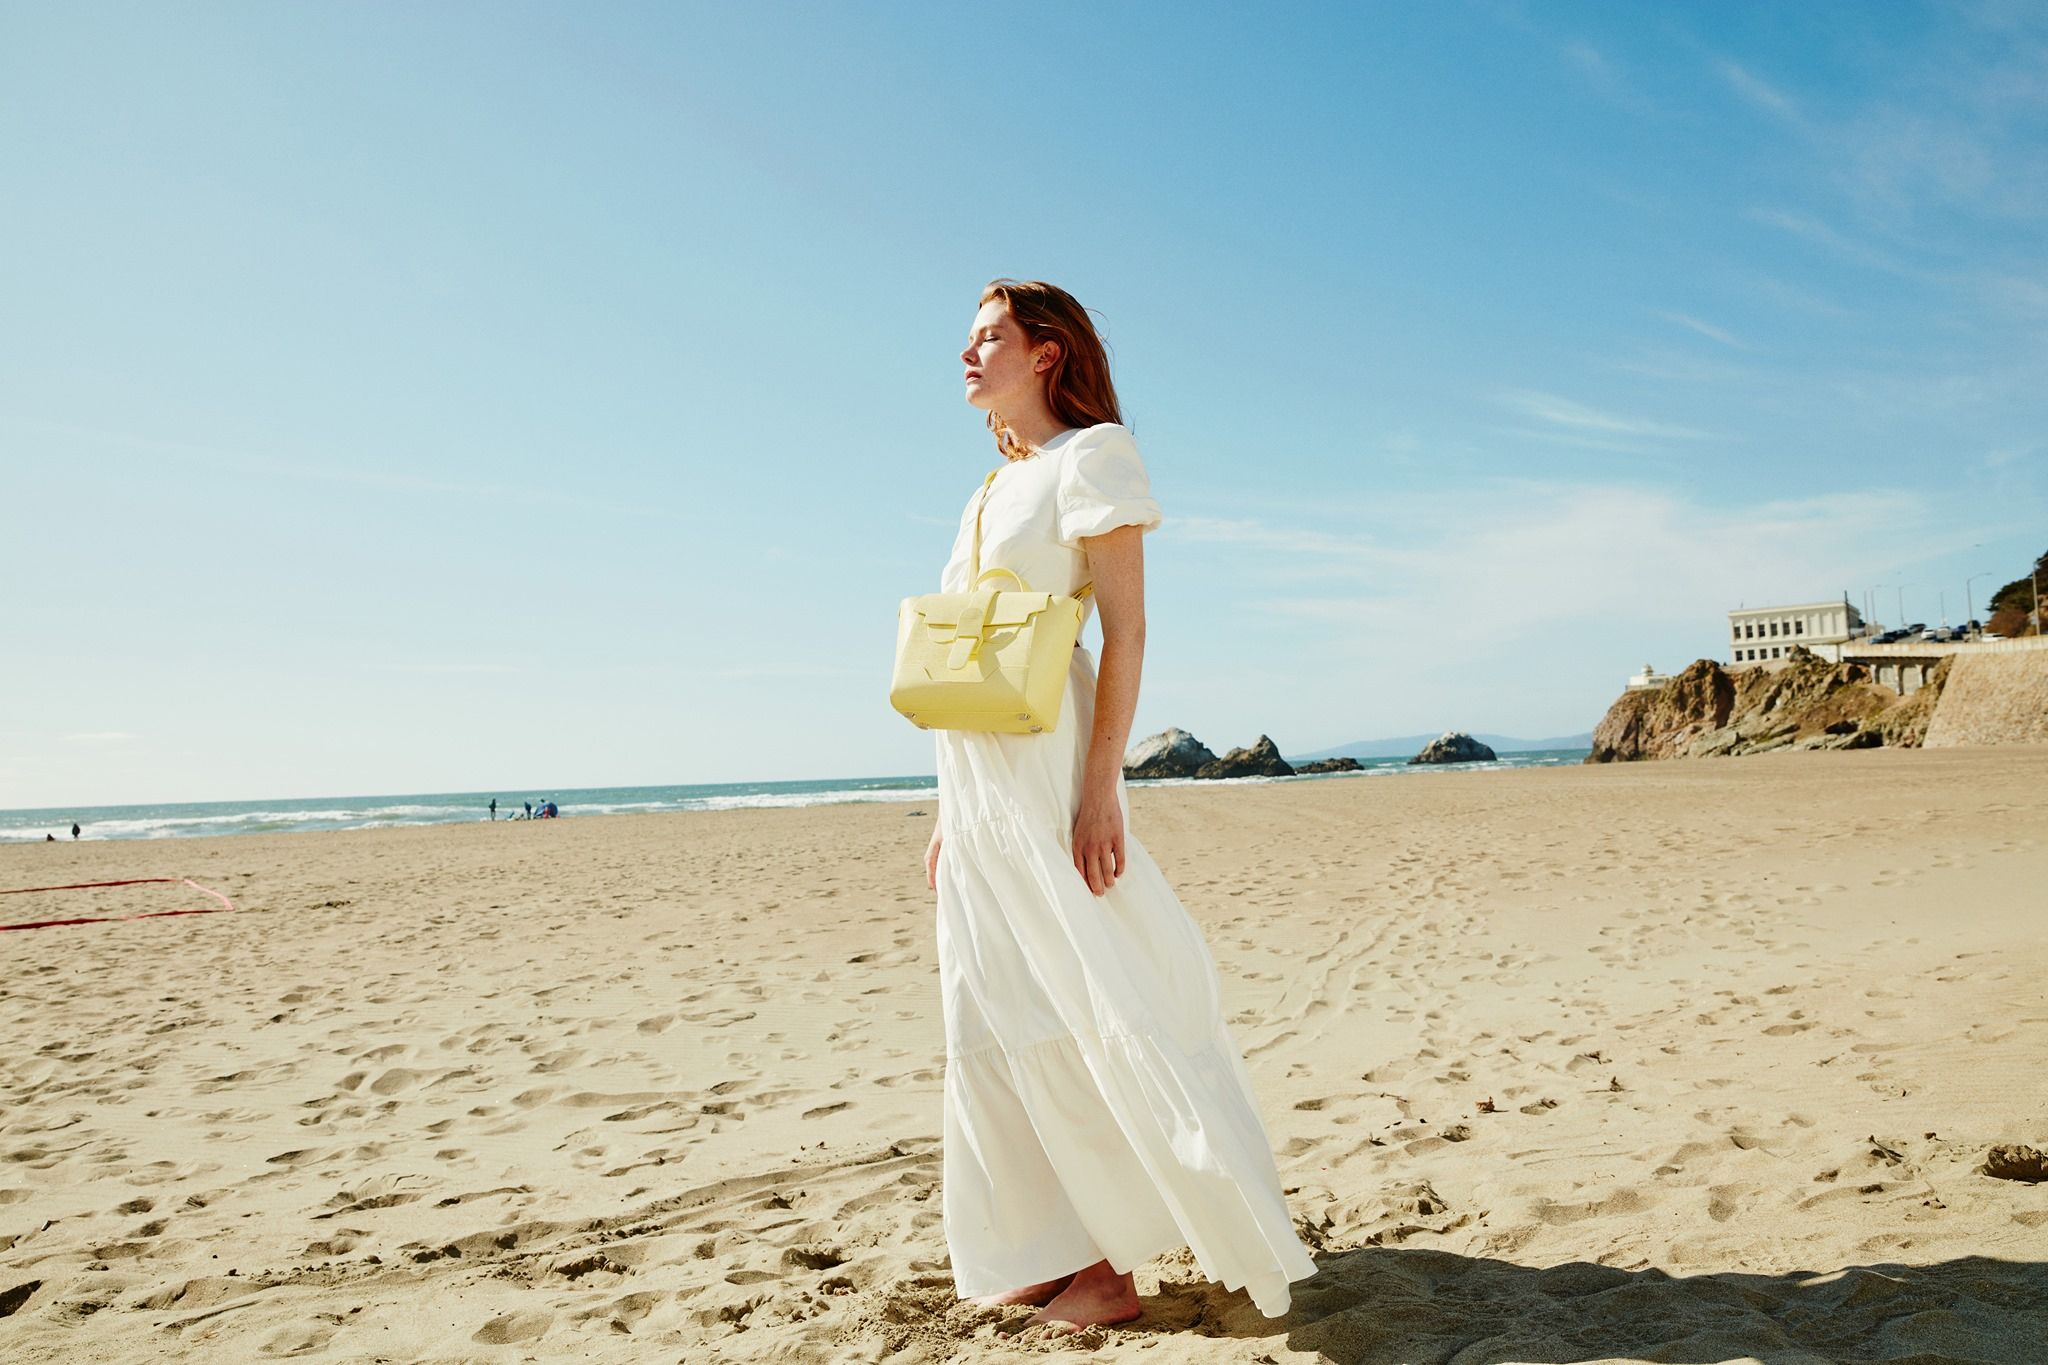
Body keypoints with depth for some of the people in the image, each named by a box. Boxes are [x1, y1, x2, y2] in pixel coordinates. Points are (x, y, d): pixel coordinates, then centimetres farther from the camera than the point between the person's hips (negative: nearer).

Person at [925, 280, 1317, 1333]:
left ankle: (1113, 1263, 8)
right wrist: (949, 809, 16)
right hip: (975, 780, 9)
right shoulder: (992, 489, 20)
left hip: (1045, 765, -8)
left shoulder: (1090, 453, -2)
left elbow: (1125, 630, -12)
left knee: (1082, 1013, -4)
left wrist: (1101, 787, -20)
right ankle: (1057, 1249, 20)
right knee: (993, 1020, 9)